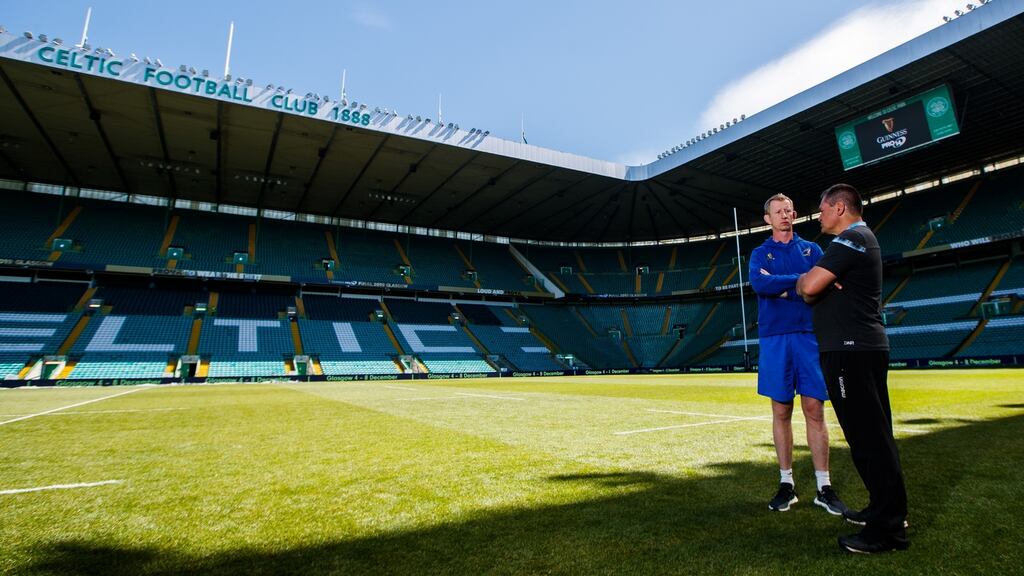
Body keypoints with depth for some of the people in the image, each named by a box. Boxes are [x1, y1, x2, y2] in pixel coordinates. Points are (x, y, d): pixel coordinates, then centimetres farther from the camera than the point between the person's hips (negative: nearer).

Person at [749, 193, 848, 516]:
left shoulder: (811, 249, 15)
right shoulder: (760, 254, 11)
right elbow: (759, 283, -11)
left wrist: (781, 287, -15)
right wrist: (801, 280, -16)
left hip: (809, 335, 1)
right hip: (774, 338, -1)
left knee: (814, 410, 0)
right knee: (781, 412, 4)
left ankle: (824, 487, 9)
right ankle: (786, 484, 13)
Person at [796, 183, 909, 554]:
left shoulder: (852, 238, -11)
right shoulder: (862, 239, 23)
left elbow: (809, 286, -21)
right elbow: (818, 290, 19)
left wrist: (801, 281, 1)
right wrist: (812, 283, -3)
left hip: (851, 349, -11)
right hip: (865, 346, 11)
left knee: (867, 436, -8)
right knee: (874, 434, 16)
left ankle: (888, 529, -1)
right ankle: (887, 509, 28)